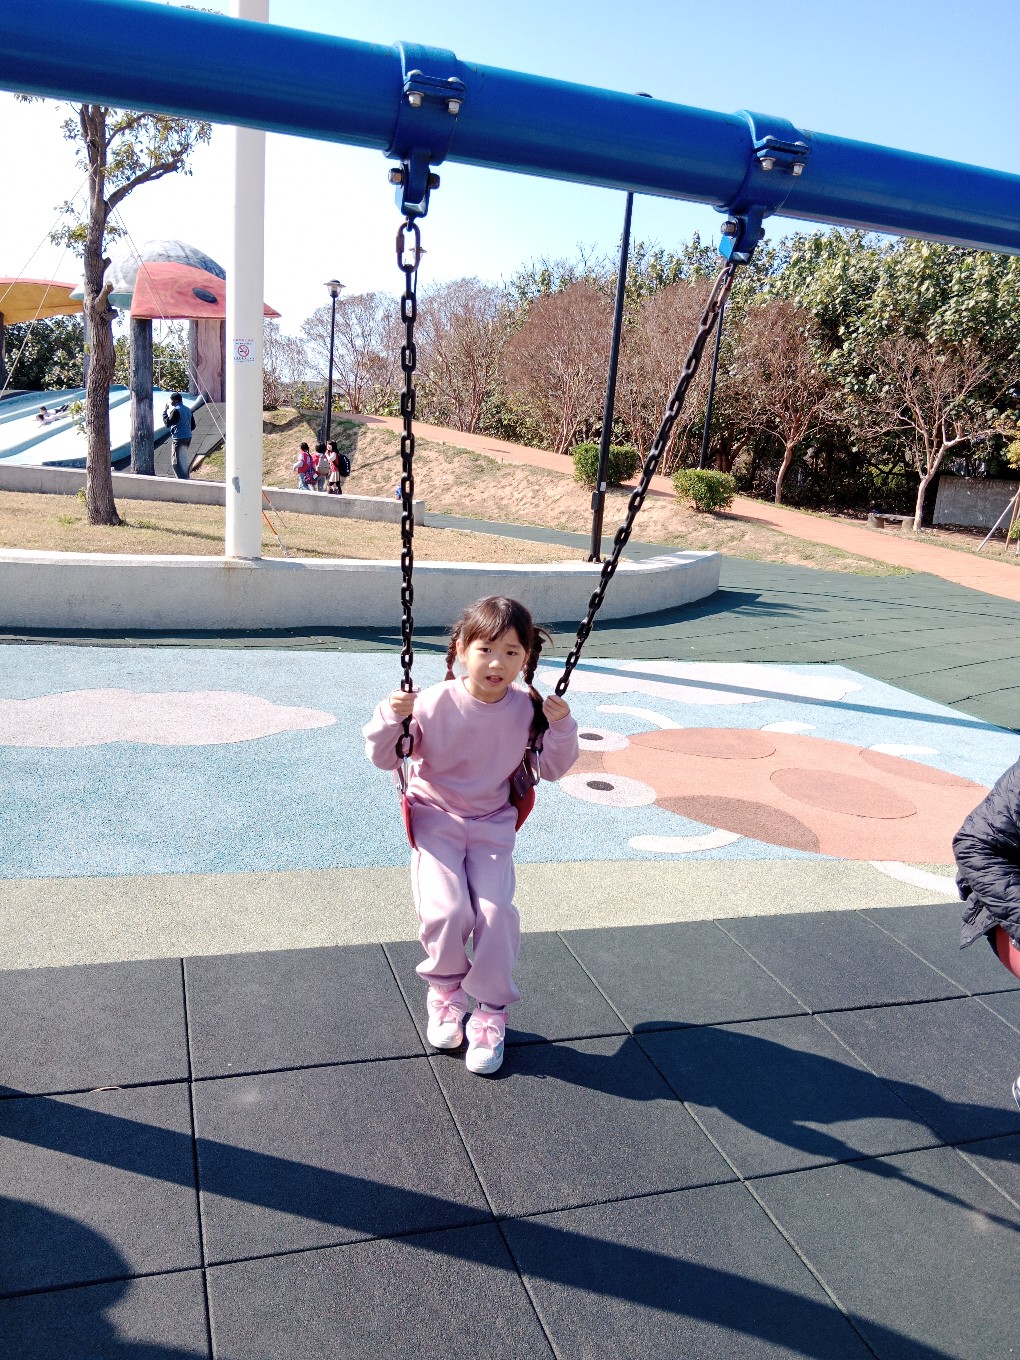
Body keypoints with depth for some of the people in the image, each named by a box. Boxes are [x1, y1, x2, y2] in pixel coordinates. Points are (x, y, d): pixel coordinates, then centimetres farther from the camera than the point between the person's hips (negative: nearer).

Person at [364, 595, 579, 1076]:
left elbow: (553, 770, 3)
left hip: (492, 824, 2)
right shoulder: (435, 704, -18)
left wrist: (561, 728, -14)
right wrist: (391, 717, -28)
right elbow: (383, 758, -8)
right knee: (446, 911, -20)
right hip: (436, 818, -2)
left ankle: (491, 1010, 9)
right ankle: (446, 990, 14)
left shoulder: (527, 709, -10)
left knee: (495, 911, -16)